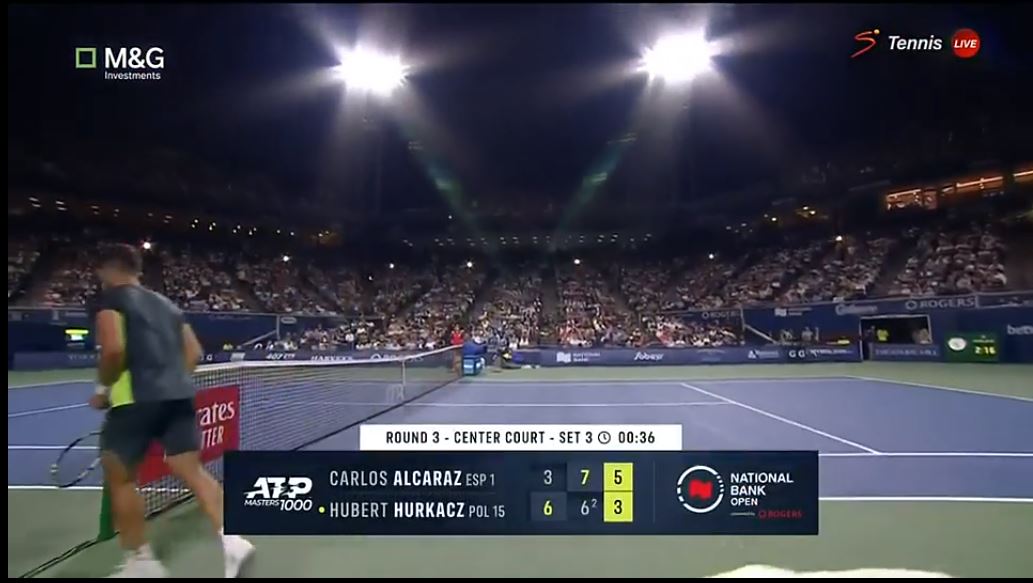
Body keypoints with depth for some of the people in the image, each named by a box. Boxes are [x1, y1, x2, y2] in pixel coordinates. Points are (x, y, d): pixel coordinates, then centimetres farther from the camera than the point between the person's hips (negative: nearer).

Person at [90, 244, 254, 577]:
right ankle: (230, 539, -6)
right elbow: (194, 352, 19)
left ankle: (140, 562, 14)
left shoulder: (112, 298, 0)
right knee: (192, 471, 5)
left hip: (136, 398, -6)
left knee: (119, 478, 10)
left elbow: (113, 349, -16)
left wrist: (104, 388, -2)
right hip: (180, 396, 6)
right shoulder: (165, 304, 21)